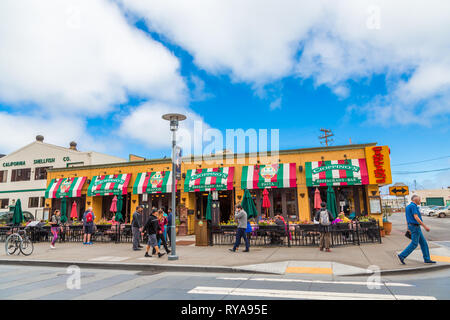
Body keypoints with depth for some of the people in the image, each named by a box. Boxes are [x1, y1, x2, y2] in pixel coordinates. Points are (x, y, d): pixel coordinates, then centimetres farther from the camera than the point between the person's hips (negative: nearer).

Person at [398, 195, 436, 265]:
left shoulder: (408, 206, 14)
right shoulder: (413, 206, -16)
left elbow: (408, 218, 18)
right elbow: (416, 217, -23)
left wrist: (408, 228, 22)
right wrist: (425, 226, -20)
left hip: (411, 226, 10)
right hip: (415, 227, -10)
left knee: (423, 242, 12)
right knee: (414, 244, -5)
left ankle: (427, 259, 17)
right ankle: (402, 256, -4)